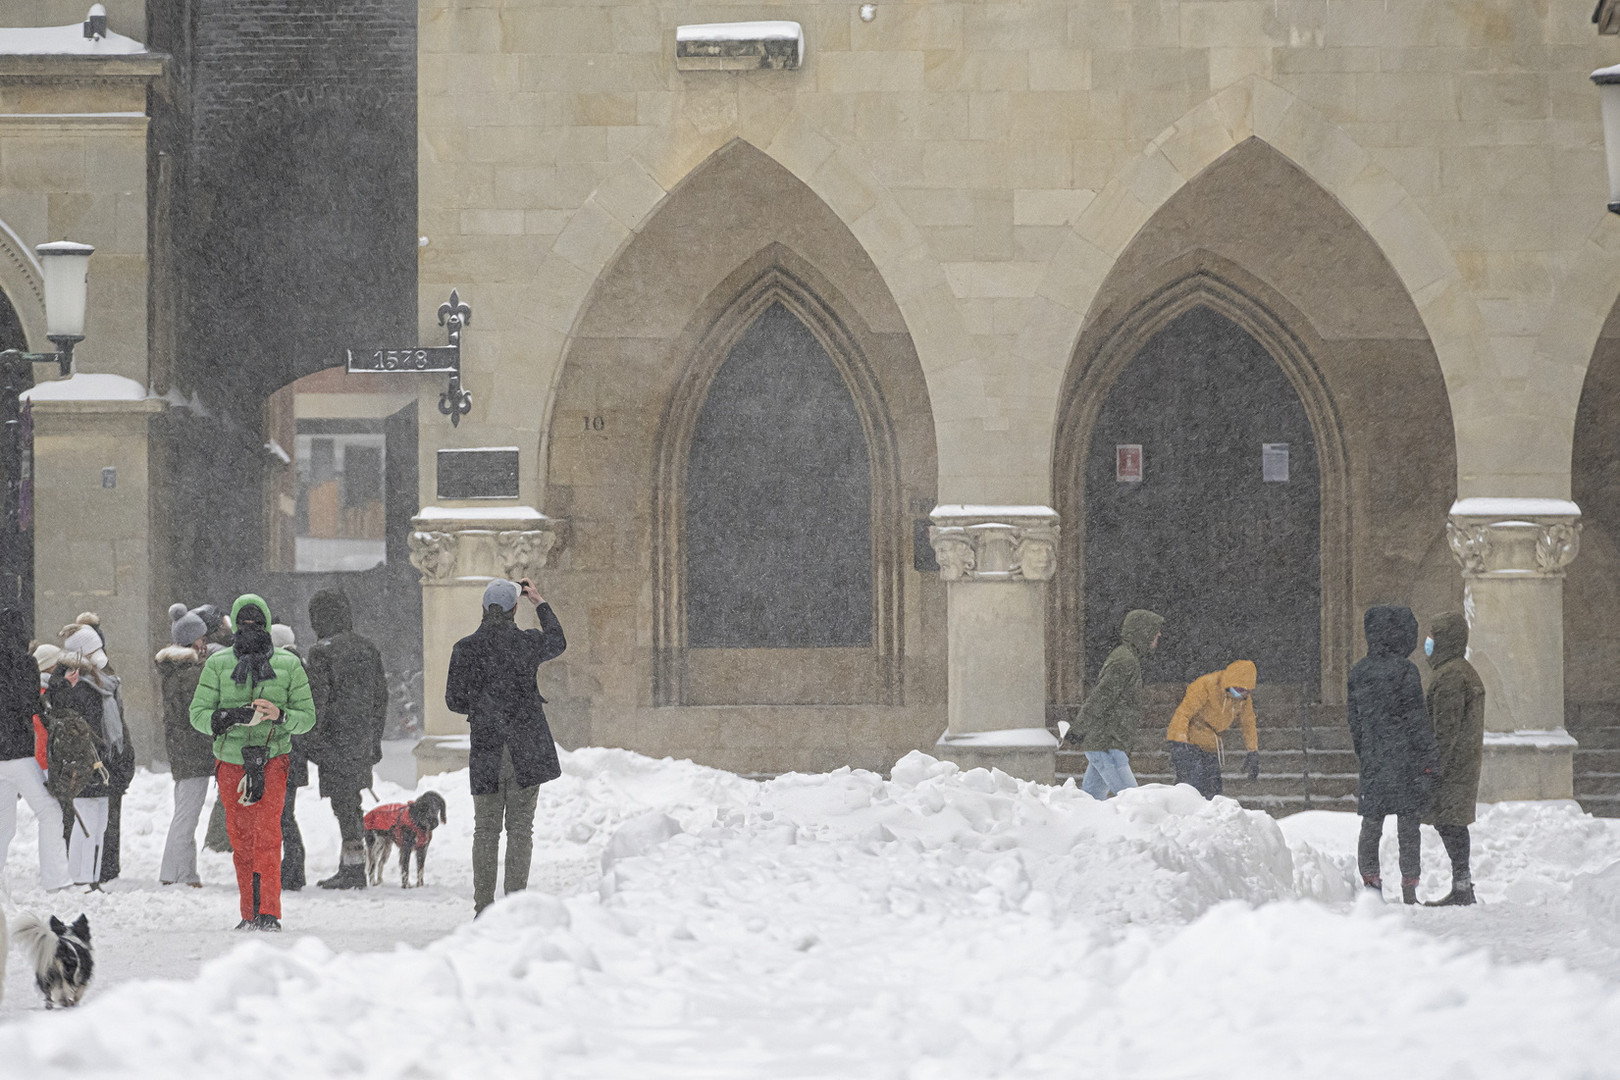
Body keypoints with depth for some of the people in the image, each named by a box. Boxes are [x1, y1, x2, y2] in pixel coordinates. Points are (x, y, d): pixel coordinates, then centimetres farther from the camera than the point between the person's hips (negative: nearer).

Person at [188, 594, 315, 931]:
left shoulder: (288, 664, 6)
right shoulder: (218, 663, 6)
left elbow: (307, 716, 8)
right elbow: (198, 714, 2)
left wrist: (280, 715, -14)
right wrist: (233, 716, -16)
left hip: (272, 759, -2)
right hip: (231, 761, 2)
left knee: (267, 835, -15)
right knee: (241, 840, 5)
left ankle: (269, 913, -19)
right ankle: (250, 913, 14)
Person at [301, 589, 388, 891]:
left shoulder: (323, 651, -12)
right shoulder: (368, 649, 11)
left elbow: (317, 699, -15)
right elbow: (381, 697, 16)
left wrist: (310, 741, -9)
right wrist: (375, 739, 24)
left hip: (336, 740, -7)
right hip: (363, 739, 7)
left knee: (344, 805, -4)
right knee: (351, 803, 17)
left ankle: (354, 869, -4)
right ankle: (349, 866, 21)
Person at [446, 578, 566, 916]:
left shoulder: (465, 649, -5)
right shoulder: (527, 643, -5)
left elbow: (454, 700, 2)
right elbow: (557, 642, 19)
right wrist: (540, 603, 29)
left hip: (486, 749, 1)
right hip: (527, 749, -1)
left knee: (486, 829, 9)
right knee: (520, 827, 3)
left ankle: (483, 907, 7)